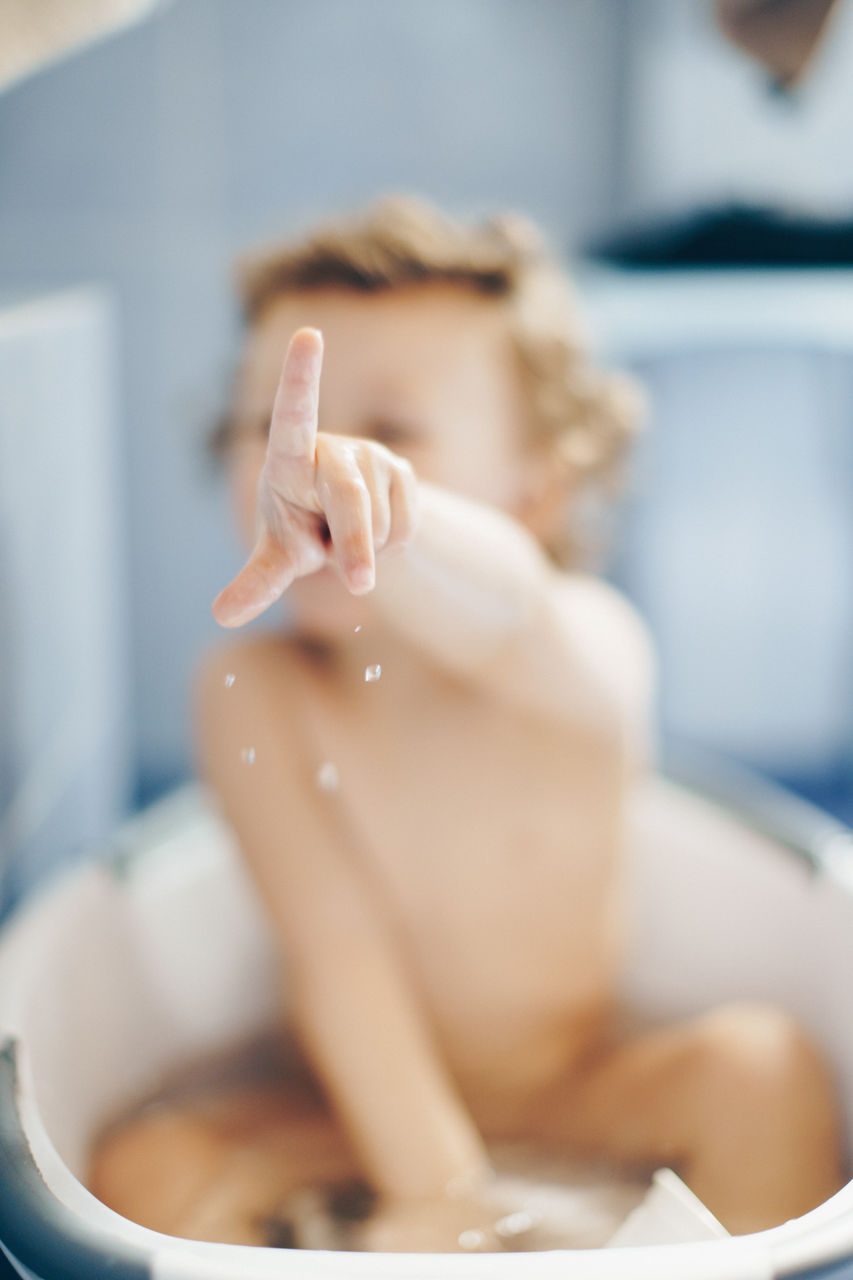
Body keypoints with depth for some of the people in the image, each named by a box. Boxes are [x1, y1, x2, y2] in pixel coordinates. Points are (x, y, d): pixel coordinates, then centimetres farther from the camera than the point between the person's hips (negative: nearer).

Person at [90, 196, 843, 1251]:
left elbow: (504, 619, -45)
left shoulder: (587, 653, -20)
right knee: (145, 1175, -21)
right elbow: (337, 953, -20)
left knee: (758, 1063, -26)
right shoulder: (256, 691, -14)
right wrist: (435, 1184, -28)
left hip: (580, 1106, -1)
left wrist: (372, 502, -67)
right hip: (374, 1117, 1)